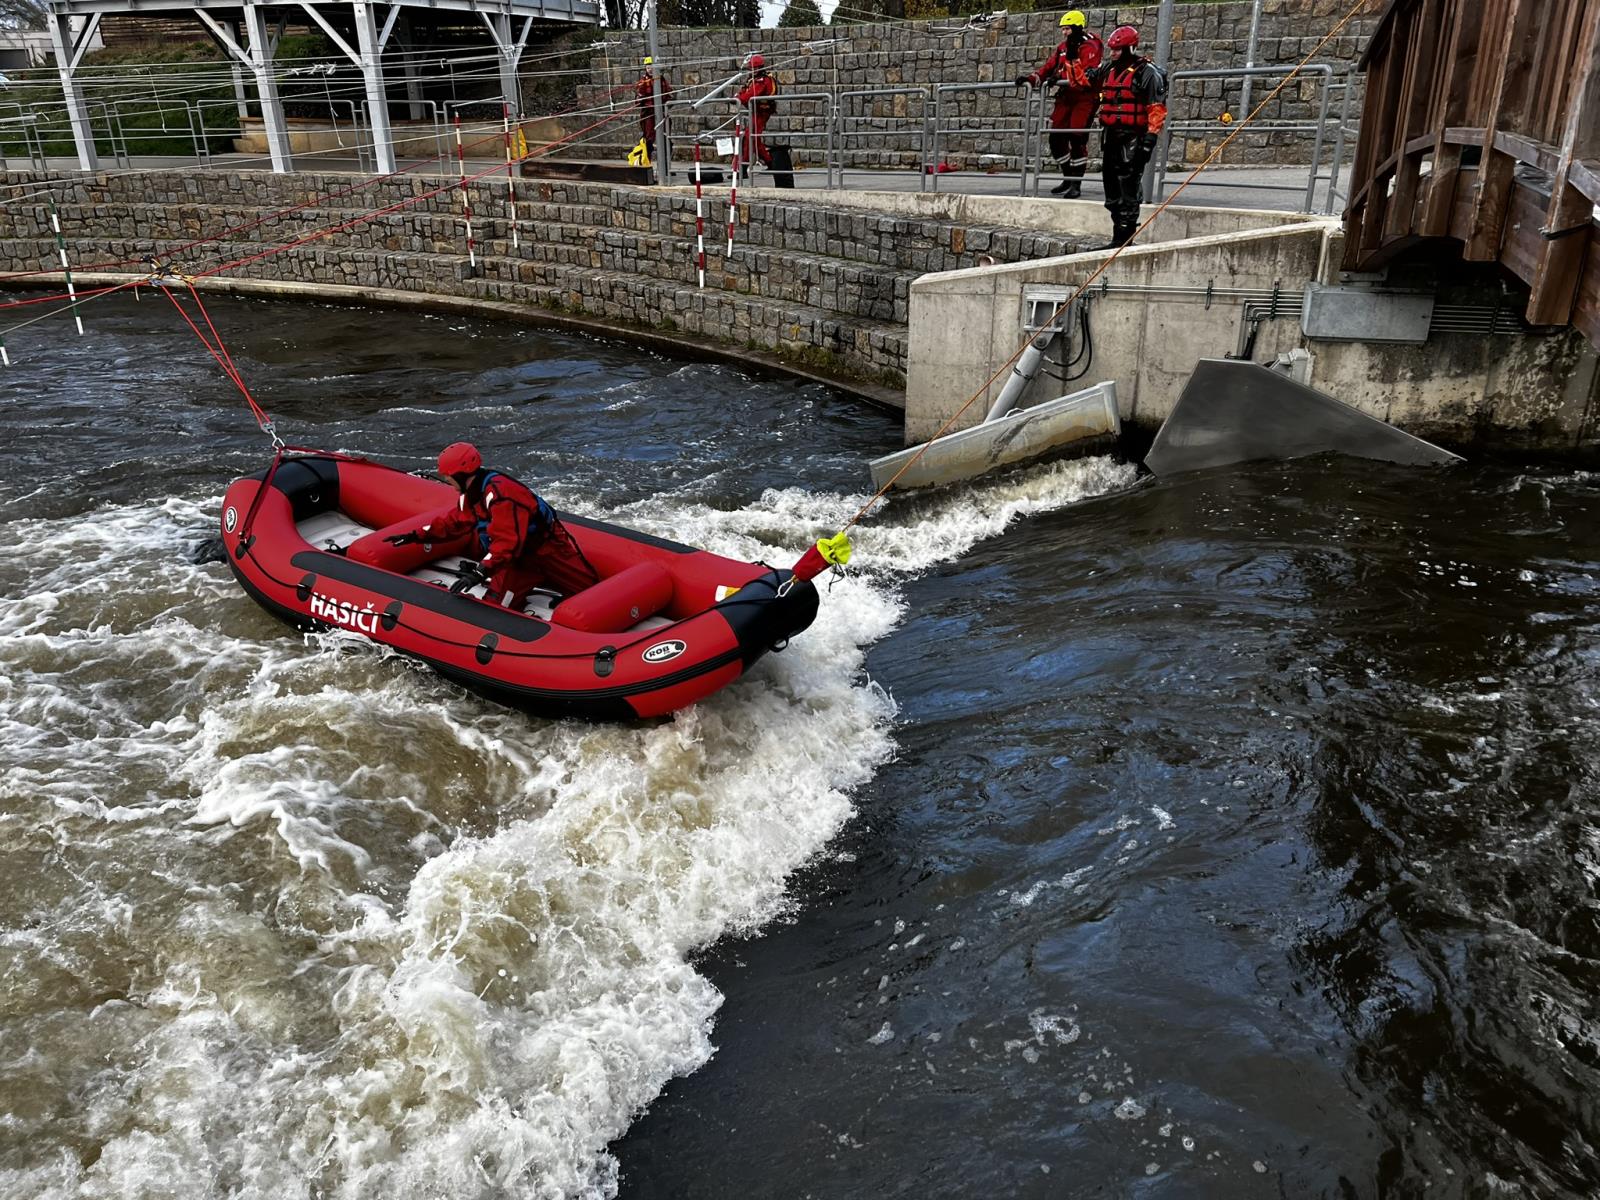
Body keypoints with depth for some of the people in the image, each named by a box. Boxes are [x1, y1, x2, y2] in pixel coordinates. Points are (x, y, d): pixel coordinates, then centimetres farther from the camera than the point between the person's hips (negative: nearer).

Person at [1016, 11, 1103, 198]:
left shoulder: (1090, 48, -11)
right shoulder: (1063, 48, 13)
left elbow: (1087, 78, -21)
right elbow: (1048, 67, 13)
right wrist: (1031, 79, -4)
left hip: (1085, 97, -7)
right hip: (1066, 96, 8)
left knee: (1077, 138, -13)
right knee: (1056, 137, 2)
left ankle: (1076, 184, -6)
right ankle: (1068, 178, 18)